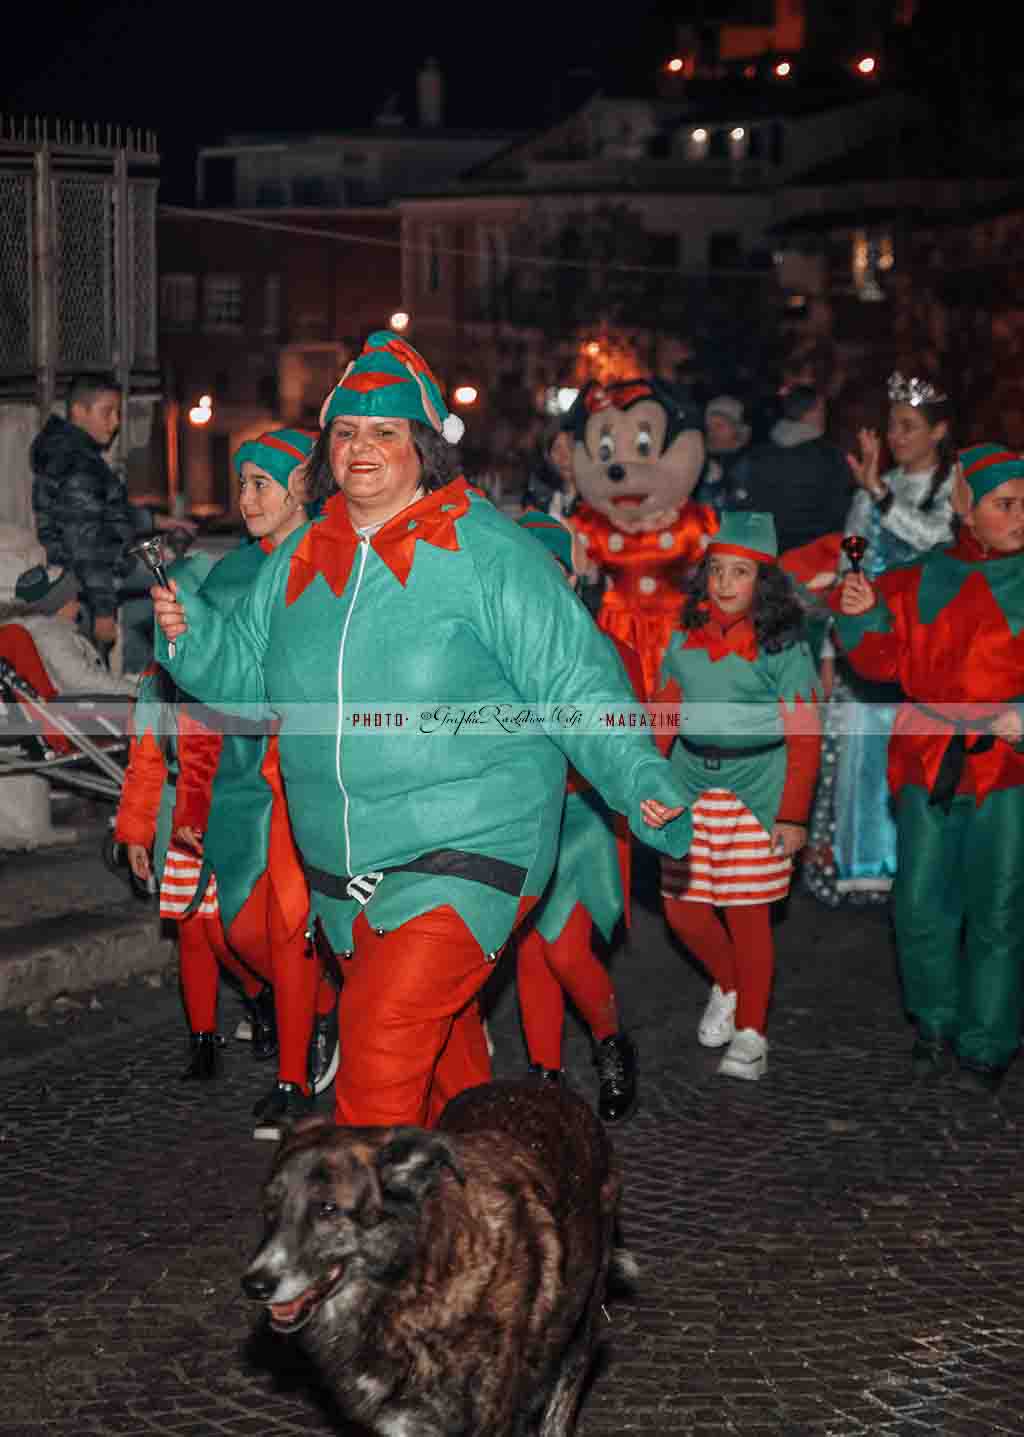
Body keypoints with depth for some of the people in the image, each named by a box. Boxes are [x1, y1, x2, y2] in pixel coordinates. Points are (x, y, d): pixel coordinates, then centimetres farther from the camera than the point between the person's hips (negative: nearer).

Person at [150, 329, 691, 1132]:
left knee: (384, 1030, -21)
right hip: (341, 879, 6)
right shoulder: (300, 560, 8)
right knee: (440, 1040, 23)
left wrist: (643, 785, -19)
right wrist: (189, 632, -2)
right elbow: (247, 674, 18)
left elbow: (577, 683, -9)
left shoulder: (488, 552, -9)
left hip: (467, 858, -6)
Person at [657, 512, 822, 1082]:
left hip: (755, 797, -4)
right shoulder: (685, 642, 6)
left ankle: (750, 1035, 12)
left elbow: (805, 738, -6)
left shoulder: (784, 649, -7)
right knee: (683, 912, 5)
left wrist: (793, 816, -9)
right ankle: (727, 987, 33)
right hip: (692, 793, 4)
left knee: (748, 917, 0)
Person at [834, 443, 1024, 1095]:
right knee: (921, 904, 6)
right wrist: (864, 617, -10)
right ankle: (937, 1025, 27)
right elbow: (888, 661, 7)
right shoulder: (920, 580, 6)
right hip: (930, 765, 3)